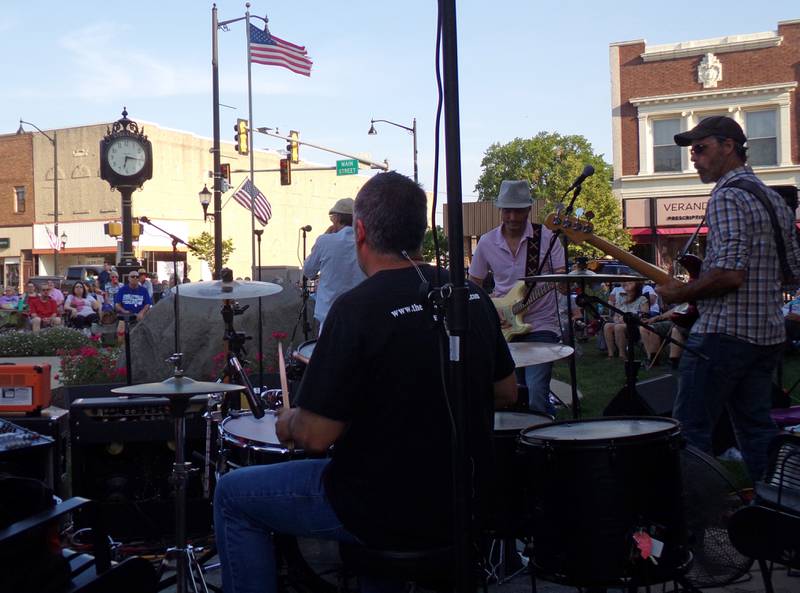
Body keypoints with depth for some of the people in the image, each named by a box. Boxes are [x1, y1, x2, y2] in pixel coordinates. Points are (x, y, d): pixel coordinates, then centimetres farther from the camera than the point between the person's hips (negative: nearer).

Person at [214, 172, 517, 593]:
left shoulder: (357, 309, -22)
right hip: (465, 505, 7)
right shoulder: (472, 295, -3)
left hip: (389, 514, -6)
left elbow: (315, 435, -20)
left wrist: (288, 422, 1)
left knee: (232, 496, 11)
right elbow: (505, 394, 9)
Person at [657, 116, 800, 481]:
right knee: (755, 427, 14)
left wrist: (680, 294, -10)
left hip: (724, 332, -9)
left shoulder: (728, 196, -14)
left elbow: (730, 273, -23)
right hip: (769, 333, 10)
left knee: (690, 430, -4)